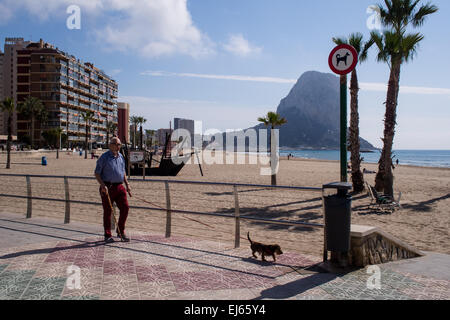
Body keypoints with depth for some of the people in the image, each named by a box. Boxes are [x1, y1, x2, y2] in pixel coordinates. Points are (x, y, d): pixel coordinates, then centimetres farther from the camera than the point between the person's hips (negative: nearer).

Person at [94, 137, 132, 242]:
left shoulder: (121, 157, 13)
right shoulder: (104, 157, -5)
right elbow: (97, 173, -5)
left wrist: (127, 184, 13)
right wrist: (103, 185, -17)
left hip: (119, 186, 5)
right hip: (107, 187, -5)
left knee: (125, 207, -1)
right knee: (108, 211, 2)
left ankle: (121, 231, 15)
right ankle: (108, 235, 14)